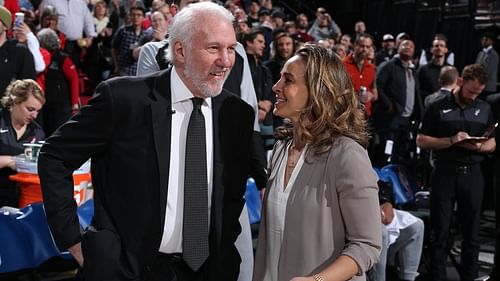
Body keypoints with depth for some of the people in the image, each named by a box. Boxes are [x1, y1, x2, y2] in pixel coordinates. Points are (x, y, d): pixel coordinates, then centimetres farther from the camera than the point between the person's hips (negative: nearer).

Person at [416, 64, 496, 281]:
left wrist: (480, 146, -10)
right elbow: (421, 140, -3)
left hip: (472, 174, 3)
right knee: (440, 231, 3)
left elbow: (492, 143, 13)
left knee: (471, 232, 8)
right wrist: (452, 141, -16)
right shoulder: (438, 108, 0)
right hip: (444, 174, -3)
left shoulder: (484, 109, 10)